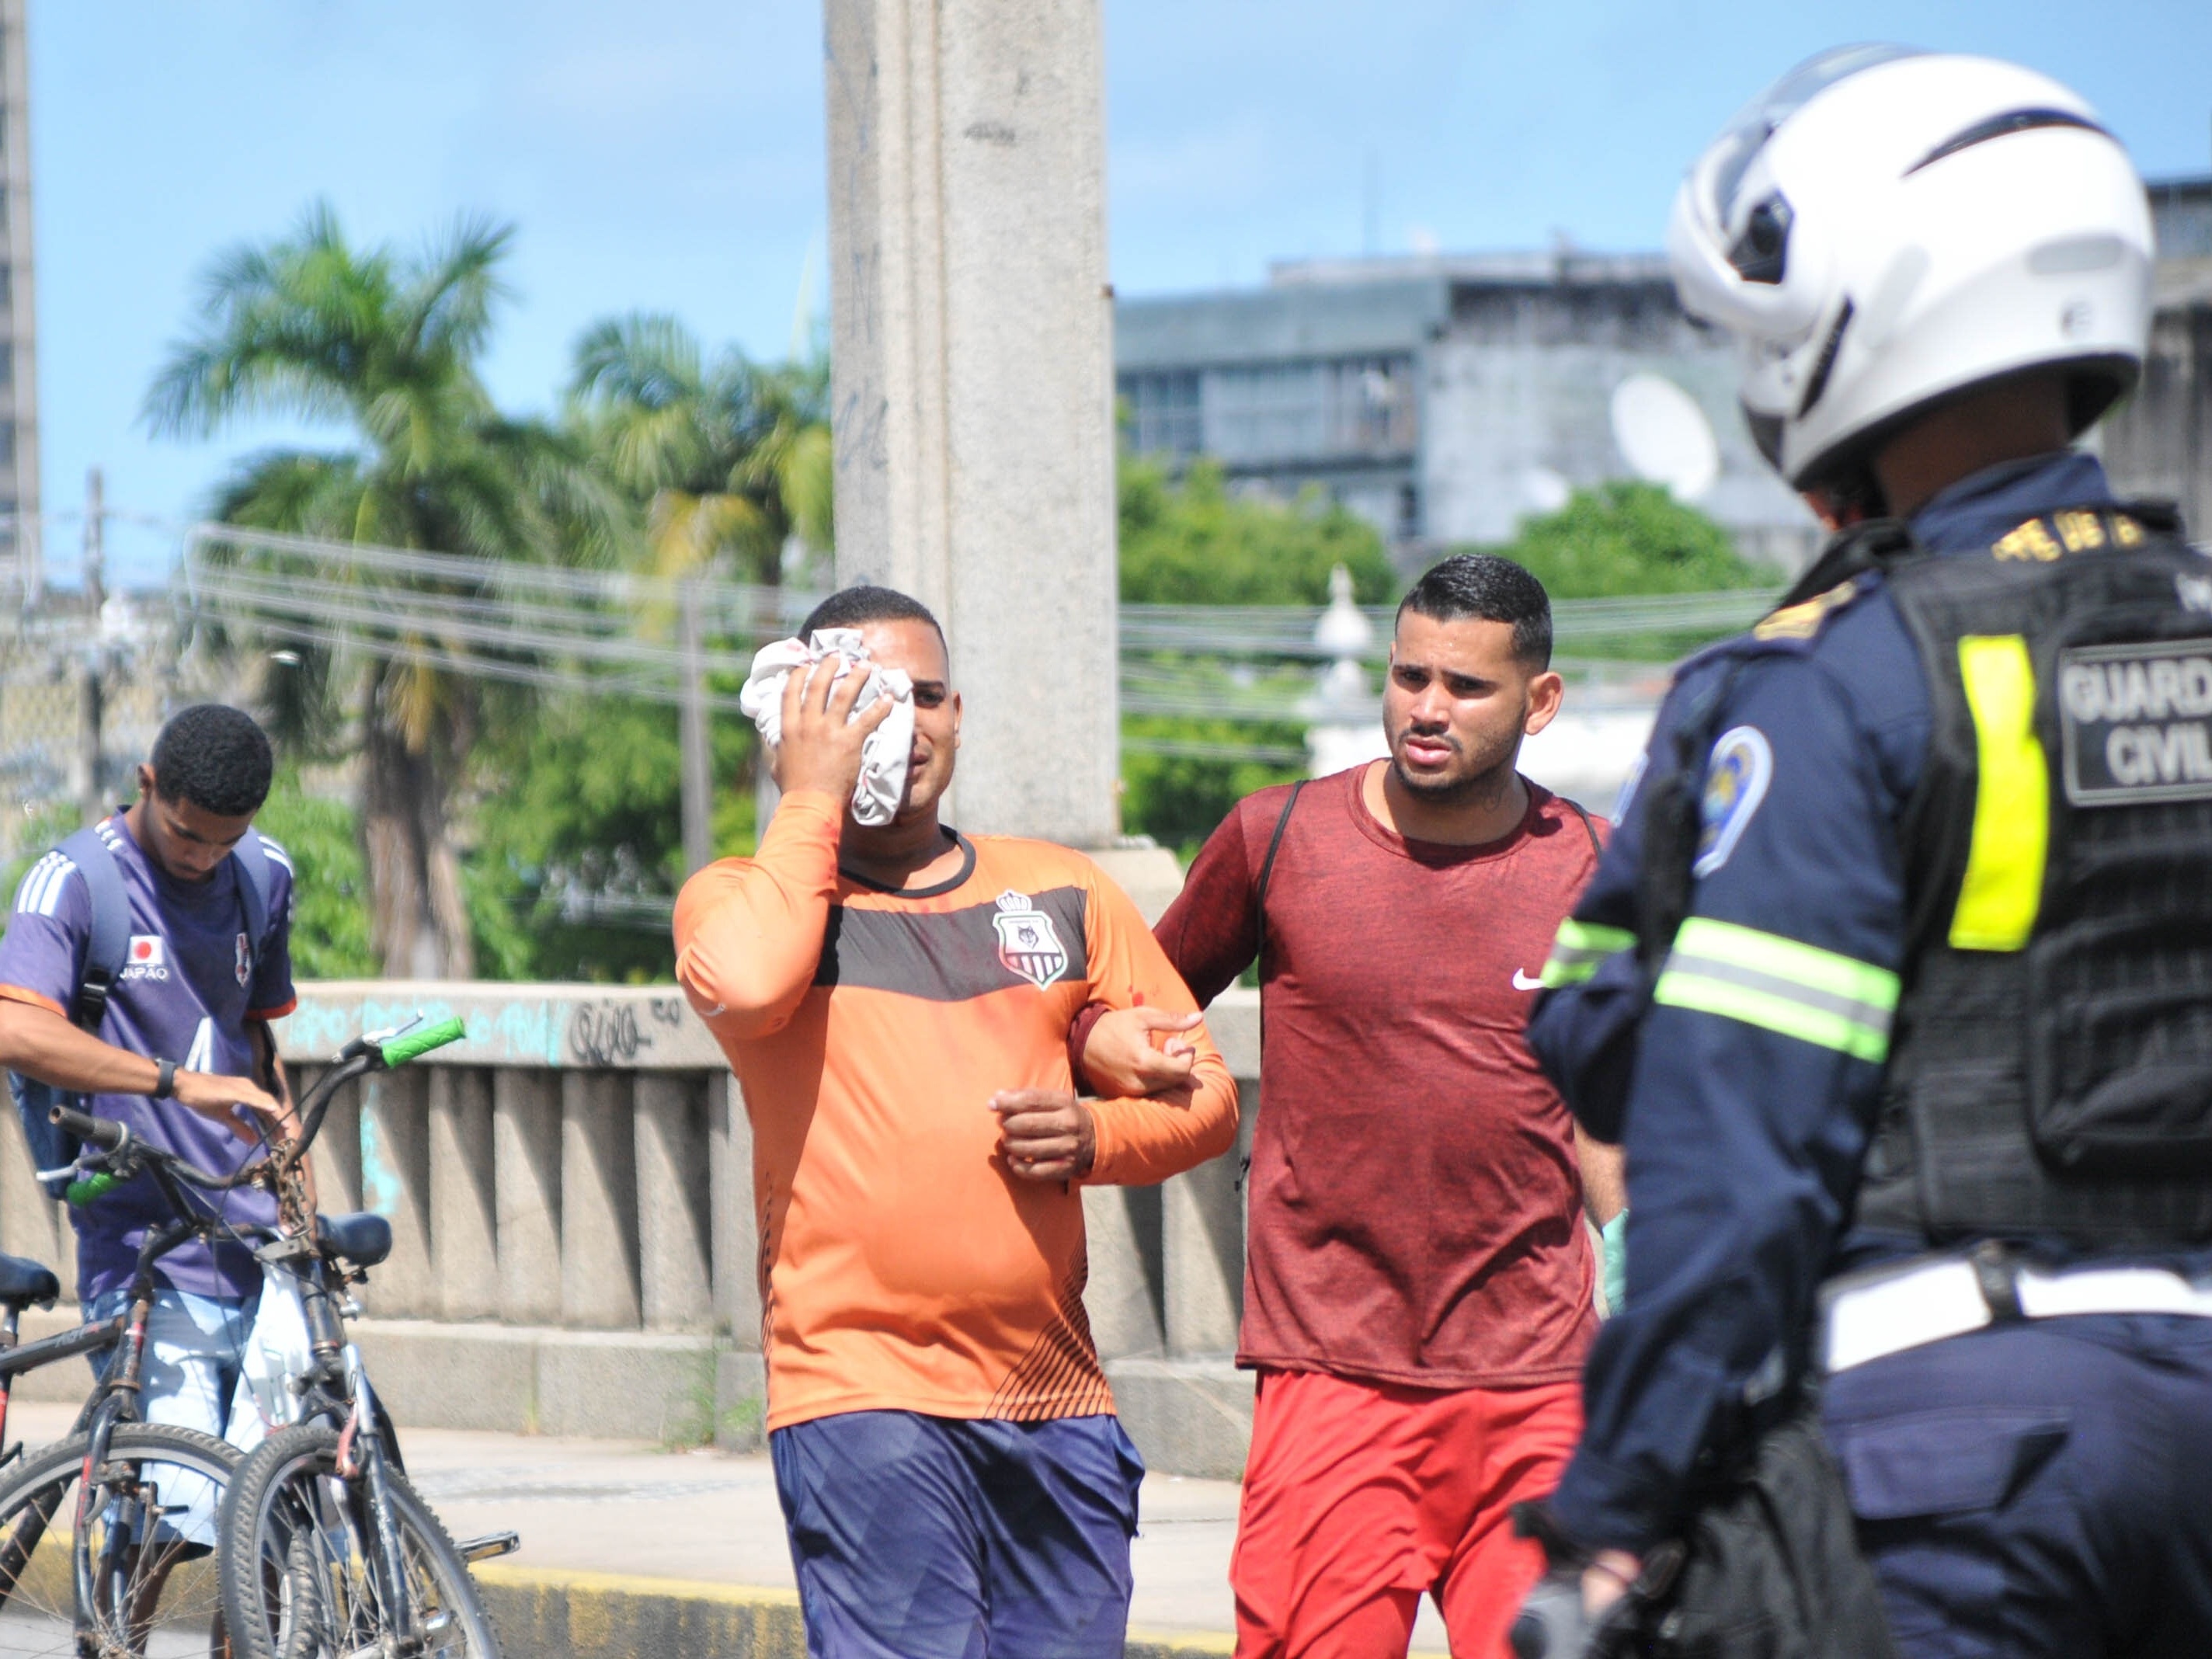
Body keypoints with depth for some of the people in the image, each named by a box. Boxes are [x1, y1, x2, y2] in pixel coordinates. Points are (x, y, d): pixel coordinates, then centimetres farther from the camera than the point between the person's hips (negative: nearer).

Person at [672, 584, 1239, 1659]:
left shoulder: (1060, 892, 16)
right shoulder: (748, 895, 4)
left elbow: (1204, 1091, 18)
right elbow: (745, 985, -21)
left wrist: (1097, 1136, -4)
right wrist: (811, 799, -8)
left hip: (1057, 1404, 5)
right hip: (864, 1398, -4)